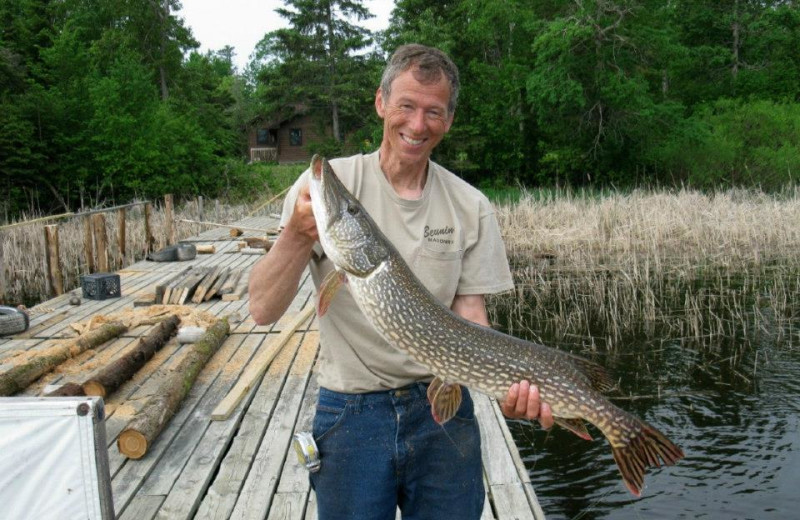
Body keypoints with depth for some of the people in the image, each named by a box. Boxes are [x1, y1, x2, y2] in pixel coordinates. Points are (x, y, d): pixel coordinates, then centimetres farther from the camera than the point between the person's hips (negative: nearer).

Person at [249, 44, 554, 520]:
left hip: (445, 411, 2)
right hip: (350, 413, -1)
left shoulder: (471, 207, -1)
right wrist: (298, 236, -28)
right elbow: (264, 310, -11)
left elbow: (469, 318, -2)